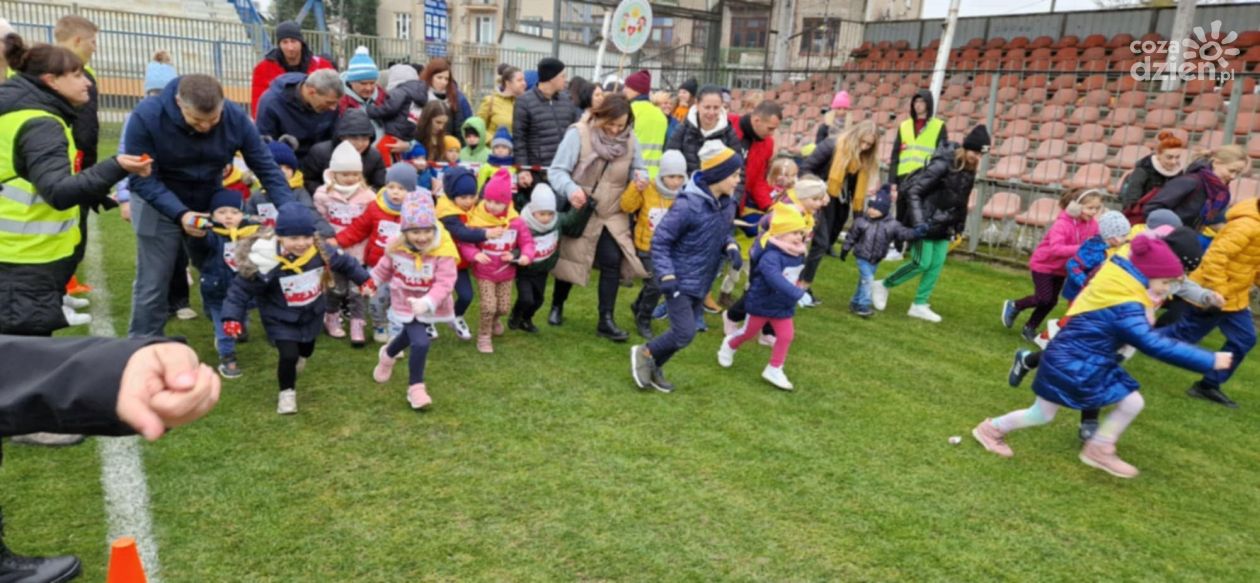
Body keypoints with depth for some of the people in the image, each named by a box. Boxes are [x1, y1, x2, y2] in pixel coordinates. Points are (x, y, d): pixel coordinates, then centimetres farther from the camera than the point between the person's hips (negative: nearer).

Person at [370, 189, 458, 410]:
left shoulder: (443, 252, -25)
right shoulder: (396, 247, -15)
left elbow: (444, 283, -29)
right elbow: (384, 268, 7)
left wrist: (427, 302, -42)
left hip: (429, 308, 1)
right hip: (405, 305, -1)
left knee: (409, 336, 24)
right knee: (420, 343, -15)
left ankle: (388, 355, 60)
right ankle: (416, 387, 6)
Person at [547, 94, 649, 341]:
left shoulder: (629, 139, -4)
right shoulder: (579, 133, -18)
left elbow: (637, 168, 8)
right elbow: (557, 170, -21)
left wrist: (640, 176, -18)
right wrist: (570, 189, -42)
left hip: (613, 215, 3)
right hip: (579, 213, -3)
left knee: (613, 262, -9)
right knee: (569, 261, 11)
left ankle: (606, 321, 2)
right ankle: (557, 306, 37)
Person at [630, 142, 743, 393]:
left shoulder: (727, 204, -1)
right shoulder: (688, 205, -23)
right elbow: (659, 241, -18)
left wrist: (731, 247, -6)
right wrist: (666, 275, -25)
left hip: (702, 282, 8)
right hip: (680, 280, -7)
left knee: (685, 332, 13)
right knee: (684, 333, -10)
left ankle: (655, 367, 34)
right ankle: (644, 353, 16)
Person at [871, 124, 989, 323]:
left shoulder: (969, 172, 4)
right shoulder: (942, 165, -20)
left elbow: (961, 203, 15)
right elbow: (913, 191, -20)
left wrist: (958, 229, 14)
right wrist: (917, 222, -24)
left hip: (943, 226, 8)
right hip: (925, 223, -7)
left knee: (937, 265, 4)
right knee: (922, 263, -6)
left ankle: (919, 305, 13)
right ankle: (882, 285, 12)